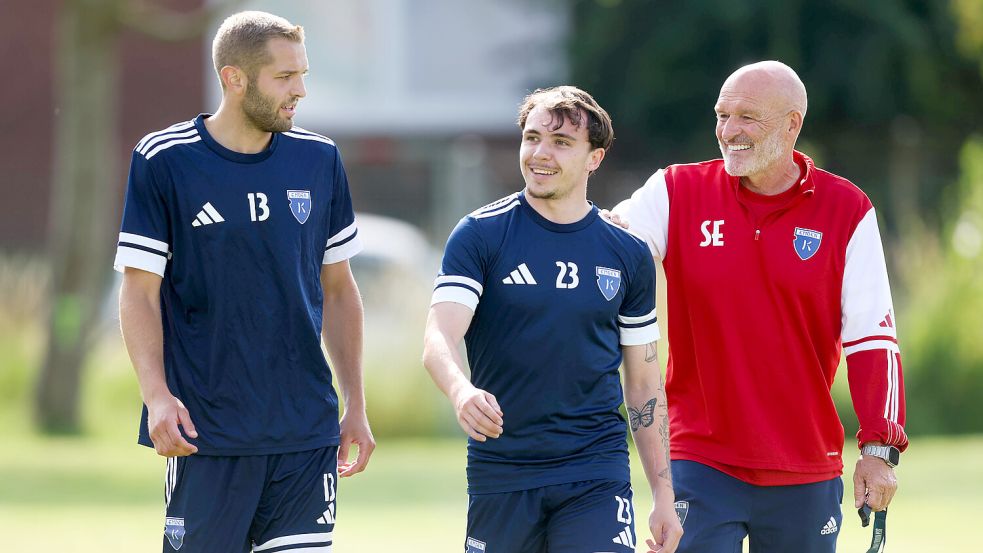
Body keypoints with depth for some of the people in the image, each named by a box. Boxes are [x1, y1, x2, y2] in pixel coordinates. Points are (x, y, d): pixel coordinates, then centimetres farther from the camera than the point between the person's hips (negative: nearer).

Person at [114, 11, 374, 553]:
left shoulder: (319, 159, 8)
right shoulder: (162, 161, -3)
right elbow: (139, 291, -3)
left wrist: (355, 403, 13)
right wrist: (156, 395, -16)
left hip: (307, 429, 3)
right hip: (206, 435, -3)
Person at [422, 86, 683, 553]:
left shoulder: (628, 255, 6)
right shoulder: (480, 235, -2)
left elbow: (644, 381, 12)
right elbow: (438, 340, -13)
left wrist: (663, 496, 8)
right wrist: (462, 392, -36)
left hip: (596, 475, 0)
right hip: (498, 474, 0)